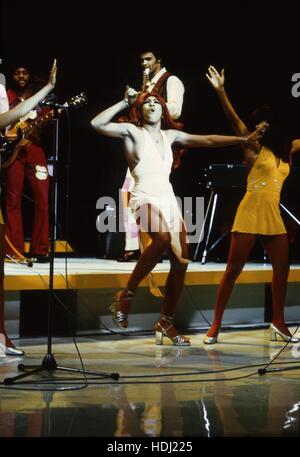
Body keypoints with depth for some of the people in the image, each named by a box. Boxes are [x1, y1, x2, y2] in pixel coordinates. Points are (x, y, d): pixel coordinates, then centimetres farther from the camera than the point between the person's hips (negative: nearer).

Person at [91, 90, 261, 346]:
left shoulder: (170, 135, 17)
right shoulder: (132, 131, 2)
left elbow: (207, 141, 18)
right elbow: (97, 123, -11)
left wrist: (242, 139, 14)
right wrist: (125, 102, -5)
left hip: (169, 200, 6)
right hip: (145, 198, -6)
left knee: (181, 262, -2)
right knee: (163, 237, -36)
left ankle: (166, 322, 12)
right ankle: (126, 296, -22)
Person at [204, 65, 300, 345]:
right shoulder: (254, 148, -2)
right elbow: (234, 120, -13)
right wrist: (220, 91, -24)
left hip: (274, 218, 6)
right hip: (250, 215, -6)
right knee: (233, 269, -4)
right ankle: (215, 325, -1)